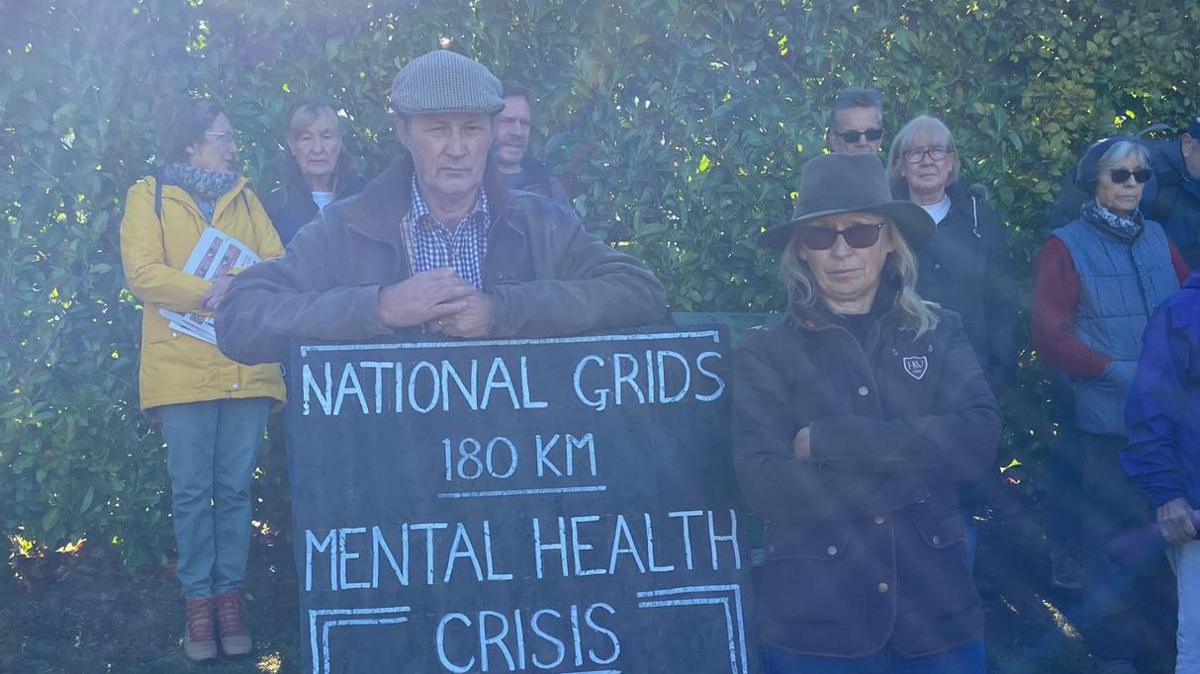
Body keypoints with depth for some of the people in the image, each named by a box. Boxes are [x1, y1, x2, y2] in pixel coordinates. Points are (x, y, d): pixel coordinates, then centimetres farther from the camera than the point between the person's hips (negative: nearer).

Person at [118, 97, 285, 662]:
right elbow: (142, 271, -9)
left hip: (247, 367, 3)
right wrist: (209, 293, -16)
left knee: (235, 489, 5)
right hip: (182, 368, -3)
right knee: (191, 491, 1)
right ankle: (198, 599, 9)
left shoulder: (243, 197, 16)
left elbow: (277, 265, 5)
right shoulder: (149, 196, 5)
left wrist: (239, 286, -15)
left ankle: (230, 593, 14)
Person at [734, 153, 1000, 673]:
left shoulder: (939, 332, 5)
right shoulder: (766, 351, -1)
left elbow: (979, 439, -11)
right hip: (814, 625, -2)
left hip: (938, 614, 2)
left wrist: (829, 440, -16)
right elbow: (767, 488, -13)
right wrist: (920, 461, -14)